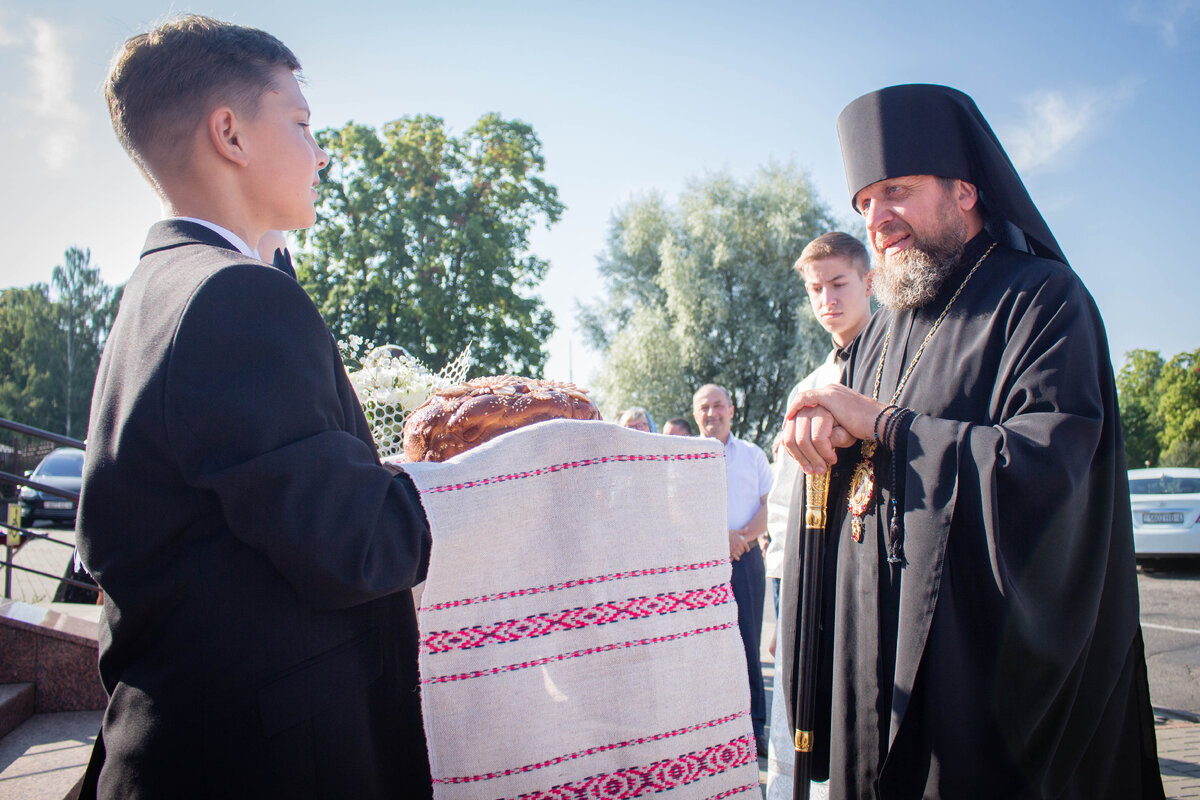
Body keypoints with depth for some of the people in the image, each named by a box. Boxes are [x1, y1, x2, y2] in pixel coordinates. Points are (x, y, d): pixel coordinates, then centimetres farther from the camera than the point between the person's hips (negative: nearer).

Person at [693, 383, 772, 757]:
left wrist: (742, 536, -11)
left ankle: (754, 727, 11)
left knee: (748, 644, 2)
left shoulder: (754, 455, 13)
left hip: (746, 558, 1)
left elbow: (770, 506, 7)